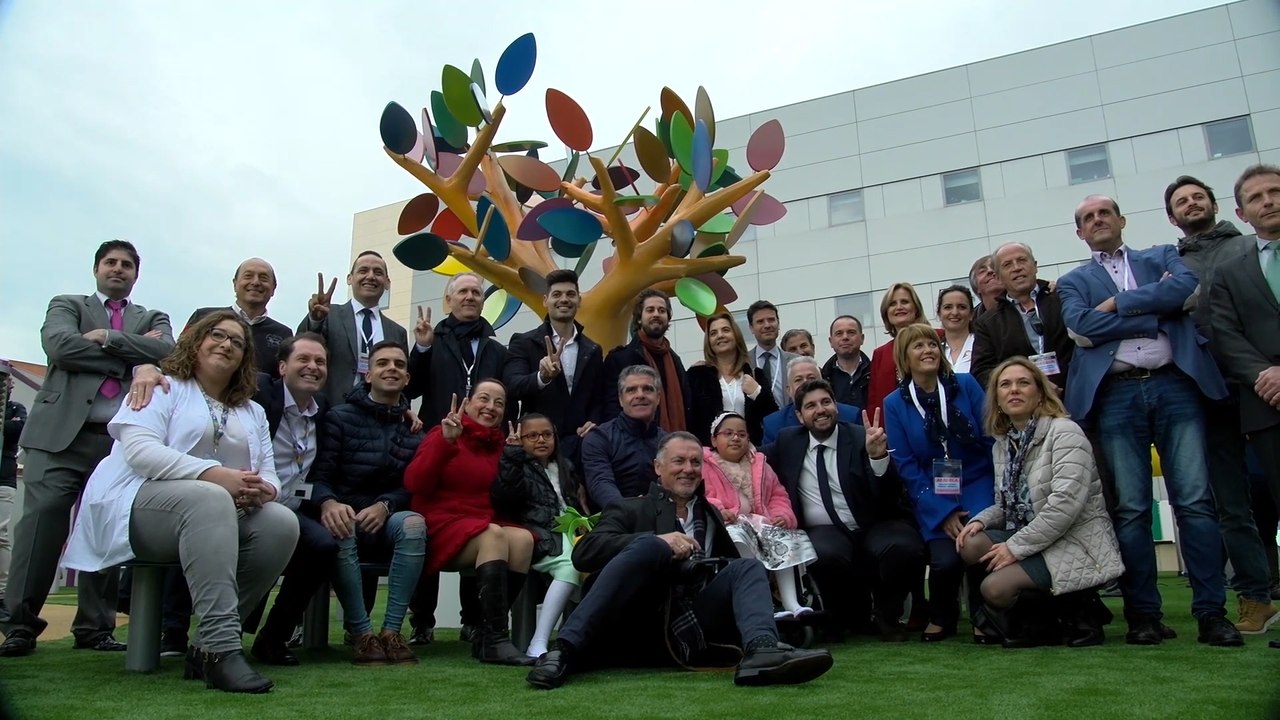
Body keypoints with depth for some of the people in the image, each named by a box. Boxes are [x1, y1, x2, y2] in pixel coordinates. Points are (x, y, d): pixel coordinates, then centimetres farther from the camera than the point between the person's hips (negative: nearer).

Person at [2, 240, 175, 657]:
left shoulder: (153, 319, 21)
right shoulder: (67, 306, 17)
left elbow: (167, 352, -1)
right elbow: (59, 345, -5)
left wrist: (108, 338, -7)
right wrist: (134, 357, -4)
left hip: (123, 439, 2)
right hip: (61, 432, -1)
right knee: (41, 522, -9)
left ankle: (94, 627, 9)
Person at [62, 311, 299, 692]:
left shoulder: (253, 412, 23)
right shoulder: (163, 388, 8)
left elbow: (270, 477, 12)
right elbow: (139, 448, -11)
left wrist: (262, 489, -16)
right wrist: (213, 474, -26)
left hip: (225, 516, 5)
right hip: (141, 504, -5)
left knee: (282, 523, -24)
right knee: (211, 500, -38)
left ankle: (209, 645, -19)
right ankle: (220, 646, -41)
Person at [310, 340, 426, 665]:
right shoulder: (341, 417, 4)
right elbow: (320, 474, -5)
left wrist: (384, 506, -18)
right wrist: (328, 502, -28)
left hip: (387, 522, 2)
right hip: (346, 517, -1)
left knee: (414, 523, -32)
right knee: (339, 529, -36)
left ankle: (392, 631, -28)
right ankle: (362, 634, -28)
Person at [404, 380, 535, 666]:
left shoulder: (500, 444, 14)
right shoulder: (443, 433, 2)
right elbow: (414, 483, -13)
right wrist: (445, 441, -21)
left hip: (484, 525, 5)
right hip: (441, 527, -5)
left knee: (523, 538, -26)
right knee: (494, 535, -33)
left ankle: (485, 636, -19)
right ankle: (495, 639, -36)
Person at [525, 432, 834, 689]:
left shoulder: (711, 516, 28)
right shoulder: (630, 510, 15)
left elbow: (737, 569, 21)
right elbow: (584, 552, -2)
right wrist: (657, 540, -14)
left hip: (691, 626, 4)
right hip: (638, 626, -3)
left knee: (748, 566, -12)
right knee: (650, 545, -26)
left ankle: (761, 650, -42)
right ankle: (566, 651, -36)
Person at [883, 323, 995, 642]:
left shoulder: (966, 385, 0)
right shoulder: (895, 404, 0)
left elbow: (991, 438, 1)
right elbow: (906, 466, -2)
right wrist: (943, 512, -9)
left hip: (977, 487, 0)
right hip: (934, 499, 0)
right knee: (945, 560, -22)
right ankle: (942, 618, 12)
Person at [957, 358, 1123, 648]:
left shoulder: (1064, 432, -13)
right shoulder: (1002, 444, 11)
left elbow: (1065, 504, -24)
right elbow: (1007, 505, 15)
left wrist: (1015, 547, -21)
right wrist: (980, 520, -8)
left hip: (1075, 543, -7)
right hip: (1030, 539, 7)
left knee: (995, 588, -25)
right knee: (969, 543, -19)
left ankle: (1079, 611, 0)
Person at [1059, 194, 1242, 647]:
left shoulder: (1162, 257, 19)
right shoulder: (1073, 282, 17)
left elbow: (1187, 287, -4)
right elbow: (1082, 326, -4)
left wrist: (1118, 304, -5)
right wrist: (1155, 312, -4)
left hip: (1174, 385, 0)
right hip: (1116, 396, 0)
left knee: (1195, 500, -3)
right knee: (1131, 508, 0)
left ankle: (1211, 612, 4)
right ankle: (1143, 614, 6)